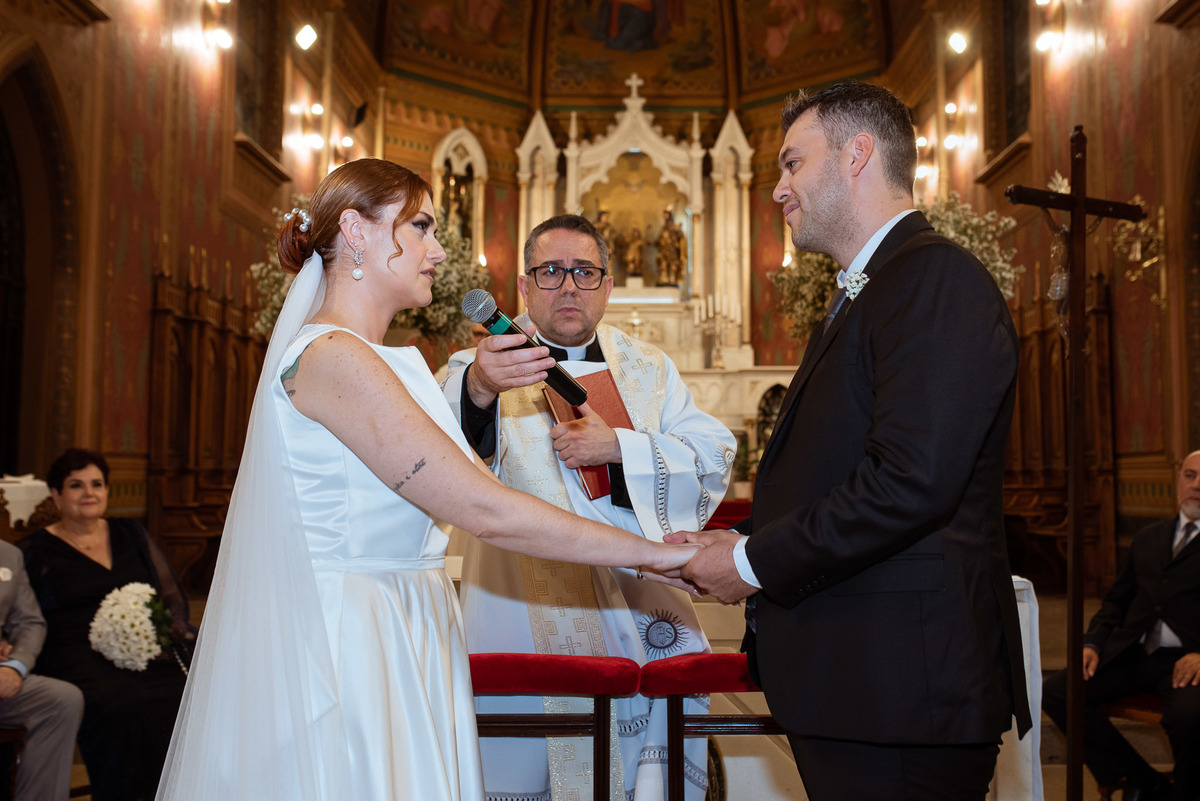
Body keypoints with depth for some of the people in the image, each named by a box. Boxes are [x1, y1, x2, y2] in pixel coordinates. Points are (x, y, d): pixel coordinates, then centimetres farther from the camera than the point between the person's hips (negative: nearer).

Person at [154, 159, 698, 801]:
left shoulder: (361, 360, 15)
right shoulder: (333, 357, -17)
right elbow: (486, 512, -21)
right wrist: (651, 553, -17)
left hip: (398, 646, 10)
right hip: (343, 649, -9)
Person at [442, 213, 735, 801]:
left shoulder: (649, 369, 15)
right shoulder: (486, 366, 3)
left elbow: (714, 460, 2)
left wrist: (620, 448, -14)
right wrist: (476, 391, -41)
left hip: (642, 618, 2)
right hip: (524, 619, -2)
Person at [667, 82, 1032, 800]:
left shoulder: (936, 277, -13)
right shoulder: (864, 295, 20)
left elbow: (911, 483, -24)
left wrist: (754, 562, -14)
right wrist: (738, 549, 5)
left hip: (901, 687, -9)